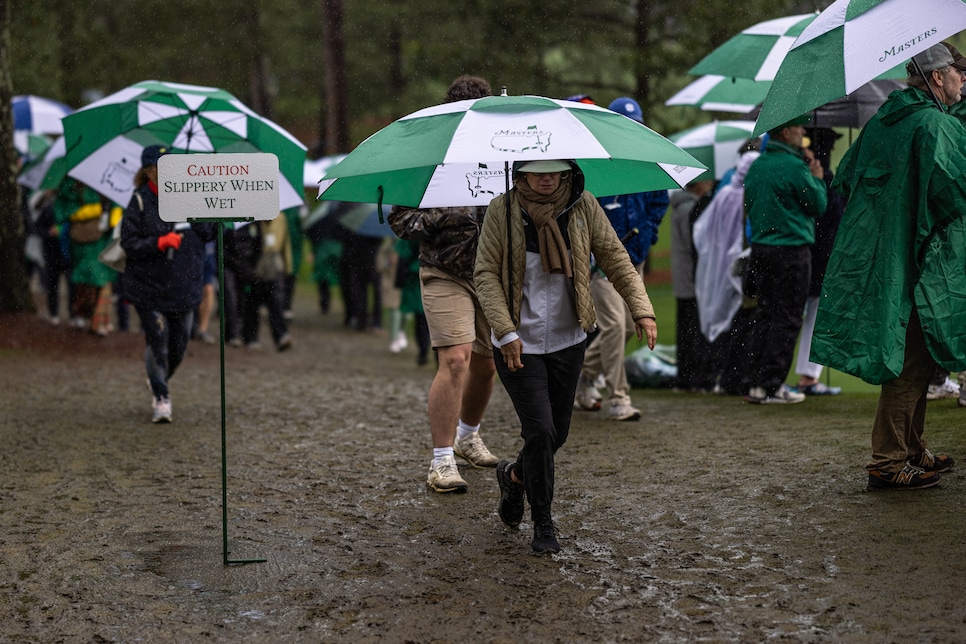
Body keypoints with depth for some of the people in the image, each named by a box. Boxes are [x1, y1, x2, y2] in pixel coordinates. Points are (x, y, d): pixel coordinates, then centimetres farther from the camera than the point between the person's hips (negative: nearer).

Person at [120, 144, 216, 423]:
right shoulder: (139, 202, -5)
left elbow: (209, 233, 10)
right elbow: (129, 243, -9)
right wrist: (160, 243, -23)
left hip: (185, 287, 4)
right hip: (149, 288, -4)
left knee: (178, 345, 10)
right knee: (157, 342, -6)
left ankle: (160, 380, 39)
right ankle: (161, 399, 6)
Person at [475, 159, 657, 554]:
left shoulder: (583, 207, -1)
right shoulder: (502, 211, -8)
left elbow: (614, 258, 0)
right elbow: (486, 274, -8)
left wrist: (641, 309, -12)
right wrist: (505, 331, -17)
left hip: (567, 341, 4)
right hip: (518, 344, -3)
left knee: (558, 432, 10)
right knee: (540, 429, -11)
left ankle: (513, 476, 42)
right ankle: (543, 525, 6)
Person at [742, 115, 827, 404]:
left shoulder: (756, 166, 10)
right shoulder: (794, 166, -14)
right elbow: (819, 204, -8)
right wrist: (817, 179, 8)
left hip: (760, 247, 8)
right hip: (791, 249, -8)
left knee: (764, 314, 12)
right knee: (786, 318, -3)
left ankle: (756, 382, 12)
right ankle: (770, 385, -4)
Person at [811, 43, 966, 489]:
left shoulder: (880, 122, 14)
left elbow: (844, 180, 19)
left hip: (874, 258, 9)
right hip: (916, 263, -9)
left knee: (911, 362, 17)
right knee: (911, 361, -5)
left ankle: (912, 451, 25)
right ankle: (889, 461, -3)